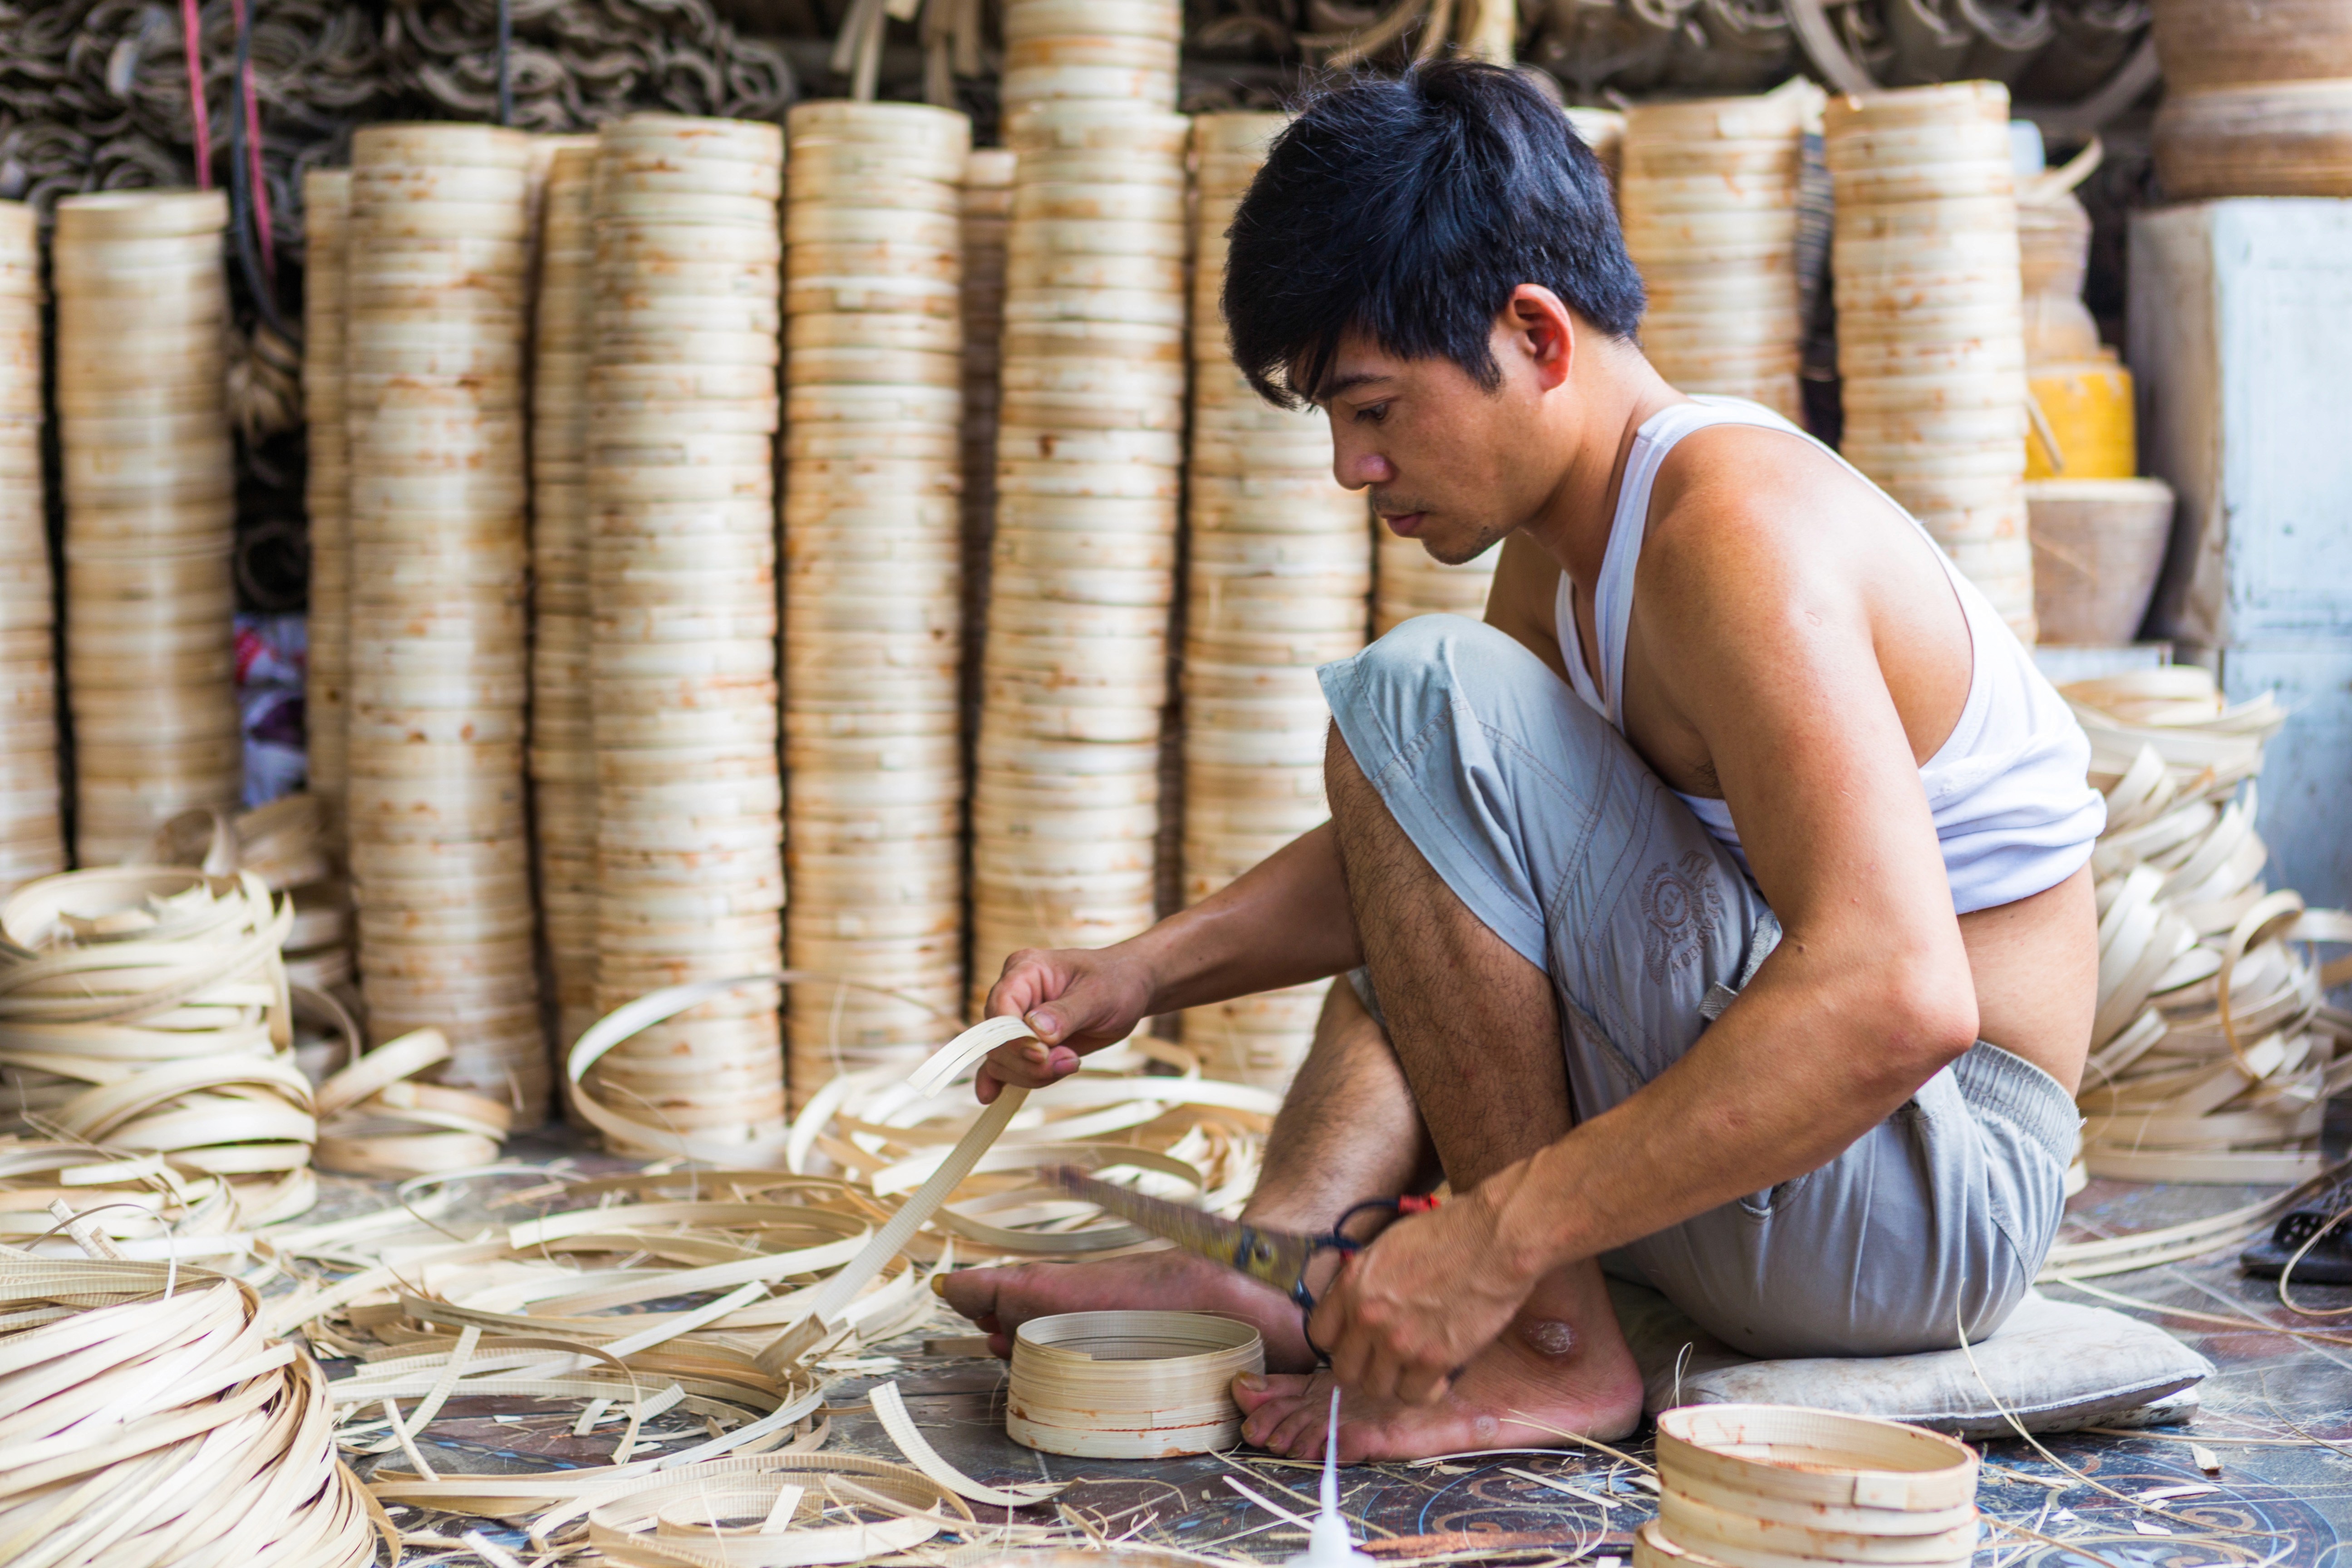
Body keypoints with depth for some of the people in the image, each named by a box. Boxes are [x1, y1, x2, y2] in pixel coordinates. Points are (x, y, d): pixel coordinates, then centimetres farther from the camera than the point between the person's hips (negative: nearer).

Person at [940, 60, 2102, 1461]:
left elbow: (1898, 1001, -33)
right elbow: (1413, 853, 21)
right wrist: (1147, 973, 6)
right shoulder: (1562, 545, 9)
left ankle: (1552, 1343, -14)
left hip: (1925, 1193, -10)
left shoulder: (1734, 531, -21)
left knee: (1424, 695, -19)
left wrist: (1501, 1237, -32)